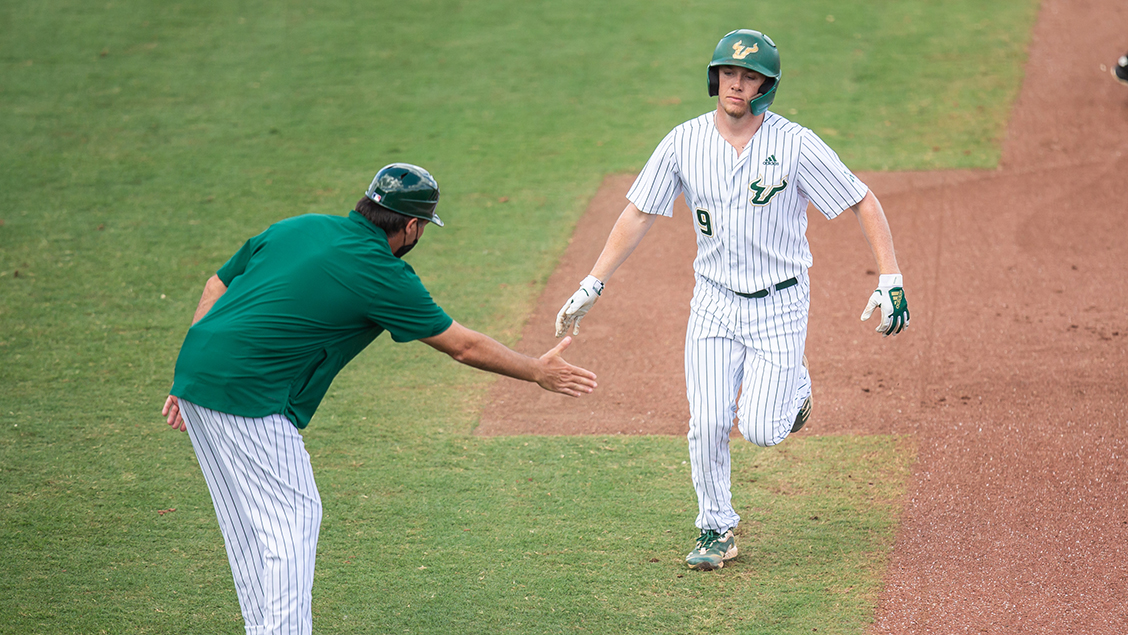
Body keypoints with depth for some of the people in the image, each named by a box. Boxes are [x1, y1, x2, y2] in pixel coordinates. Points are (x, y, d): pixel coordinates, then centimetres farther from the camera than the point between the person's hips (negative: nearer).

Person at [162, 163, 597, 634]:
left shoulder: (299, 226, 13)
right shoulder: (381, 274, -7)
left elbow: (217, 286, 17)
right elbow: (463, 347, 2)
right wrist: (538, 372, 15)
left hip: (196, 377, 8)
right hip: (249, 397, -8)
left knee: (252, 521, 17)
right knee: (292, 518, -3)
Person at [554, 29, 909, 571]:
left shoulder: (795, 144, -14)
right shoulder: (684, 143, -4)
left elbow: (863, 202, -9)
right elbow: (638, 215, 3)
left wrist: (890, 280, -18)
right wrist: (590, 287, -2)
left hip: (779, 305, -2)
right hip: (714, 303, 2)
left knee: (759, 430, -9)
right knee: (708, 424, -8)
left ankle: (792, 388, 25)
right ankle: (716, 531, 11)